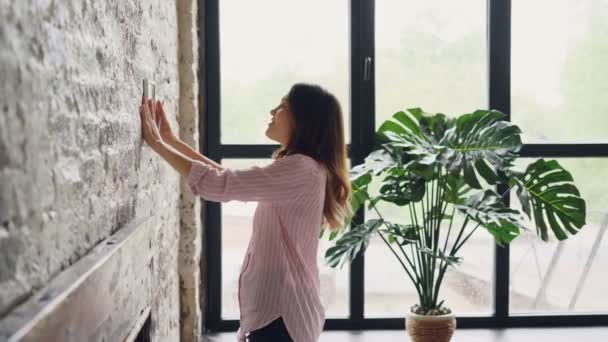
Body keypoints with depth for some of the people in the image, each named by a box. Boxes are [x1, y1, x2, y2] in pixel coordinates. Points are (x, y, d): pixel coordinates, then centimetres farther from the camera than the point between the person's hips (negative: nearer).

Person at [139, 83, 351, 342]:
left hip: (281, 312, -10)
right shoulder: (298, 170, 13)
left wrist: (157, 144, -13)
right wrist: (171, 140, 14)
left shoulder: (301, 170, -19)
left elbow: (218, 184, -22)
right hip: (280, 305, 10)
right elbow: (228, 177, 18)